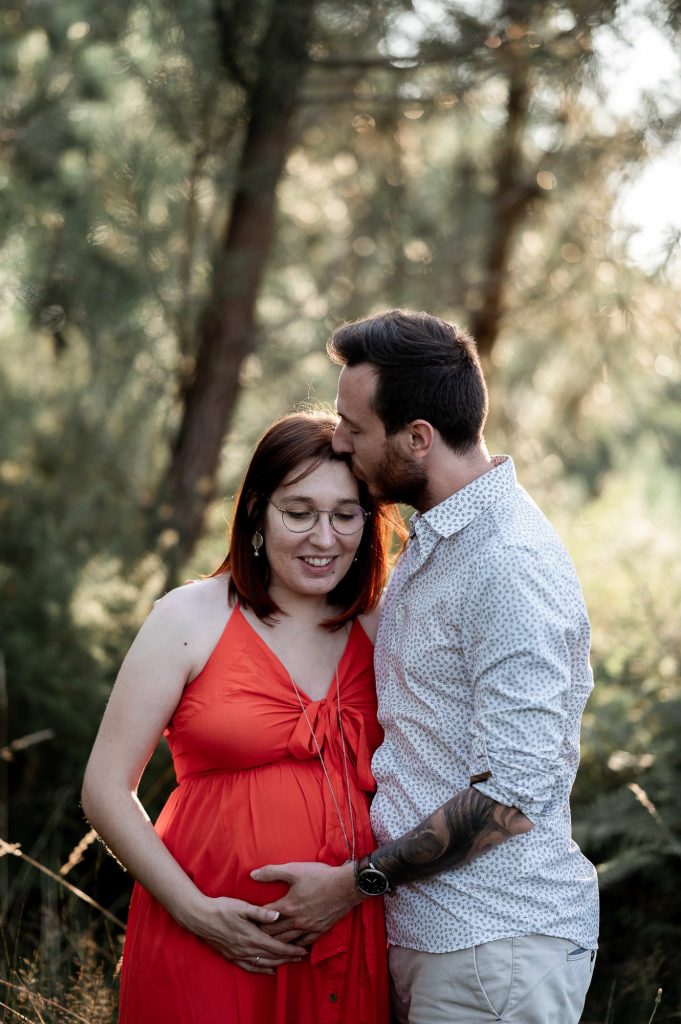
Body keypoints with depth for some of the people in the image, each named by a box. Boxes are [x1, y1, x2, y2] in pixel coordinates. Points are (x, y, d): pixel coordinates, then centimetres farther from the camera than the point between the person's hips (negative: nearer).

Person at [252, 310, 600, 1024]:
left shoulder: (510, 567, -19)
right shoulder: (432, 541, 13)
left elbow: (511, 797, -22)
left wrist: (353, 884, -15)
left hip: (496, 948, -9)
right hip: (423, 932, 9)